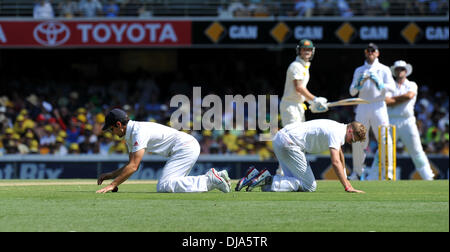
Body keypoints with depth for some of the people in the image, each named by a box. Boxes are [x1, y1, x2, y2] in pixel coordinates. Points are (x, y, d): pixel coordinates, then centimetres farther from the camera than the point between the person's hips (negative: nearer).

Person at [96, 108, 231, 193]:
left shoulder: (139, 132, -16)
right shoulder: (130, 134, 16)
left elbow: (133, 166, -21)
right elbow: (132, 164, 25)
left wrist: (112, 185, -19)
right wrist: (111, 175, 14)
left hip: (186, 147, -10)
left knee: (163, 187, -18)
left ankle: (210, 180, -18)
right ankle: (211, 178, 6)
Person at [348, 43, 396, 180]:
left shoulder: (384, 69, 8)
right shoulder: (359, 71, 15)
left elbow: (392, 86, -7)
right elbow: (352, 92, 7)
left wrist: (379, 84, -26)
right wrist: (359, 83, -14)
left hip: (378, 106, -2)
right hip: (362, 107, 2)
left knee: (385, 139, -11)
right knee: (357, 140, 0)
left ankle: (388, 171, -6)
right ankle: (357, 172, 11)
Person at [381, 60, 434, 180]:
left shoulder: (412, 85, 12)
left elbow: (409, 95, -10)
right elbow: (386, 101, -5)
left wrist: (393, 98, -2)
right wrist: (403, 99, -8)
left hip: (407, 122, 0)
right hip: (391, 122, 0)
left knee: (417, 151, -2)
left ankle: (428, 178, 0)